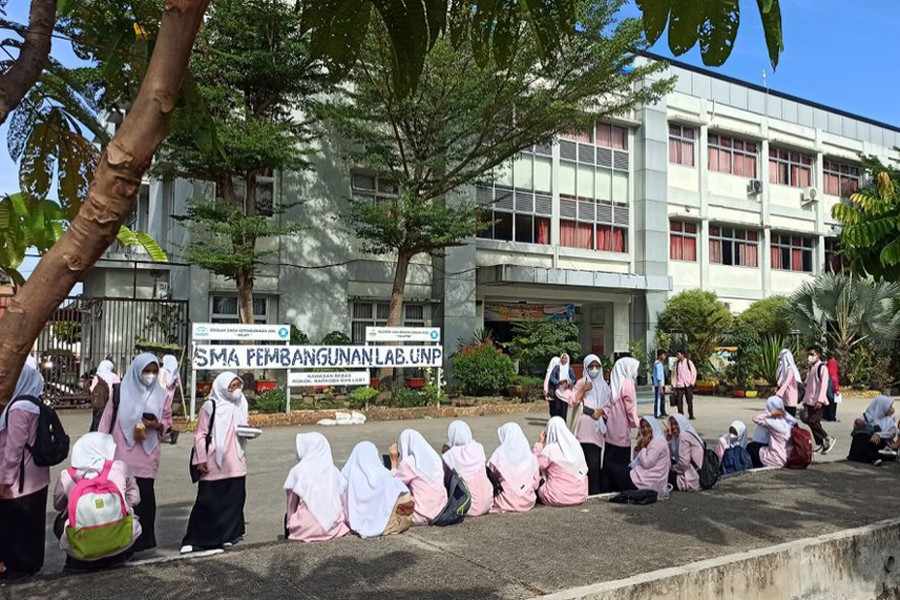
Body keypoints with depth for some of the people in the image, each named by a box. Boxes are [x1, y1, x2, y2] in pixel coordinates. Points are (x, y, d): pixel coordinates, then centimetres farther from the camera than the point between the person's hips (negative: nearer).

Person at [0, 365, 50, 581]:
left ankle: (20, 564, 15)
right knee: (30, 521, 16)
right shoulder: (35, 405, 6)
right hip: (35, 476, 8)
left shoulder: (18, 408, -20)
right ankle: (30, 561, 27)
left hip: (20, 479, -8)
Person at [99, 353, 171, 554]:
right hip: (121, 456, -1)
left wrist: (158, 425, -8)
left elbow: (168, 421, 14)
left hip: (146, 459, 2)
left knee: (144, 498, 4)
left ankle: (141, 539, 13)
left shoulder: (161, 396, 7)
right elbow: (107, 421, 2)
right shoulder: (121, 392, 0)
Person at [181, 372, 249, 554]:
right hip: (213, 463, -5)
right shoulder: (210, 407, -5)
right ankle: (193, 539, 5)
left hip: (235, 464, 5)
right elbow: (201, 435, -5)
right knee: (207, 501, -4)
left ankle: (226, 535, 18)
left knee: (233, 500, 5)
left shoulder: (240, 406, 11)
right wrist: (201, 459, -11)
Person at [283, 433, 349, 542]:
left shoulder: (298, 470, -5)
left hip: (307, 530, -2)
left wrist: (289, 524, 12)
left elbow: (291, 503, -2)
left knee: (288, 515, 26)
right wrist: (343, 522, 16)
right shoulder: (334, 470, 2)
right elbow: (344, 500, 4)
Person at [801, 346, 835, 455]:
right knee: (814, 423, 8)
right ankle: (819, 444, 14)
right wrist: (805, 399, 17)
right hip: (810, 401, 8)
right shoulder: (811, 368, 16)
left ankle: (828, 439, 2)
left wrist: (820, 400, -23)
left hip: (818, 402, -8)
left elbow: (824, 385, -17)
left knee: (812, 421, -13)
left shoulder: (822, 368, -10)